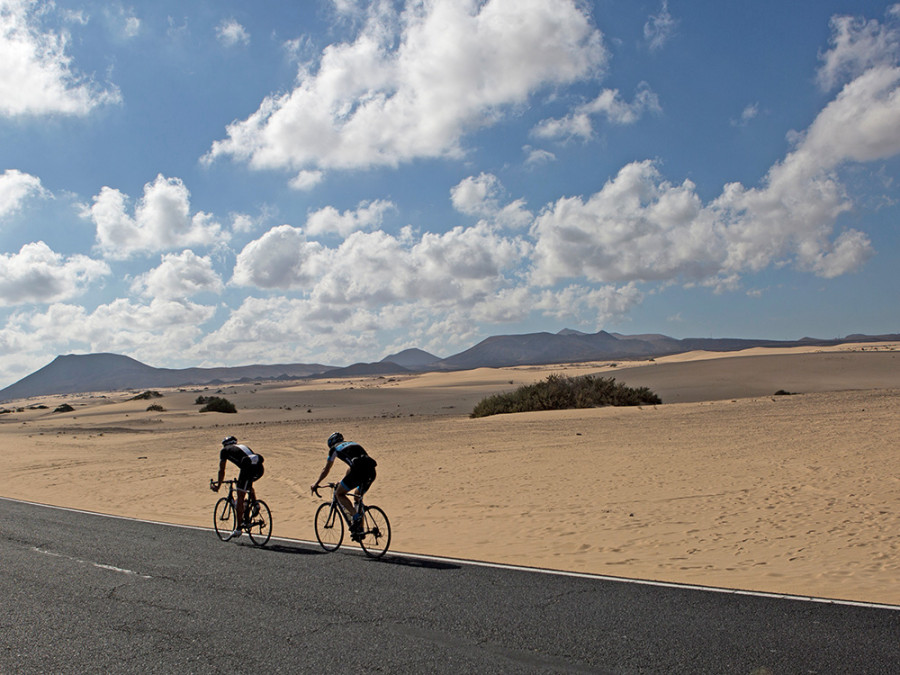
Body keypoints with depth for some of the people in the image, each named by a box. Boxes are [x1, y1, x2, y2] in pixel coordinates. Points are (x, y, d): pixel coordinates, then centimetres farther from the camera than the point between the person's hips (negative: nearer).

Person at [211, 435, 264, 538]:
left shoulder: (224, 450, 22)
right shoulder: (242, 446, 37)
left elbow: (221, 471, 21)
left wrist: (218, 486, 32)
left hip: (248, 467, -6)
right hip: (259, 468, 6)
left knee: (240, 497, 5)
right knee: (248, 484, 37)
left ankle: (238, 528, 7)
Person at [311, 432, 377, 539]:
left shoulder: (334, 449, 19)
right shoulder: (352, 443, 35)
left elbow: (326, 470, 26)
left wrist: (316, 484, 39)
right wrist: (345, 482, 60)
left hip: (359, 470, -6)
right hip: (371, 471, 6)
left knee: (339, 494, 12)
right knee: (358, 497, 26)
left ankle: (356, 516, -9)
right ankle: (360, 531, 24)